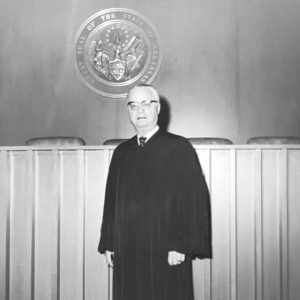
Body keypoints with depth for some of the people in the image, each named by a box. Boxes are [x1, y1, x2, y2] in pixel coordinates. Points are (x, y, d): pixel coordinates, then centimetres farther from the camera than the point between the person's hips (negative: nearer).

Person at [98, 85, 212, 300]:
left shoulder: (179, 147, -3)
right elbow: (111, 200, 15)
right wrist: (108, 244, 9)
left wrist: (180, 246, -14)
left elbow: (195, 199, -8)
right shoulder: (121, 152, 12)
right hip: (126, 253, 4)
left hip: (166, 253, -4)